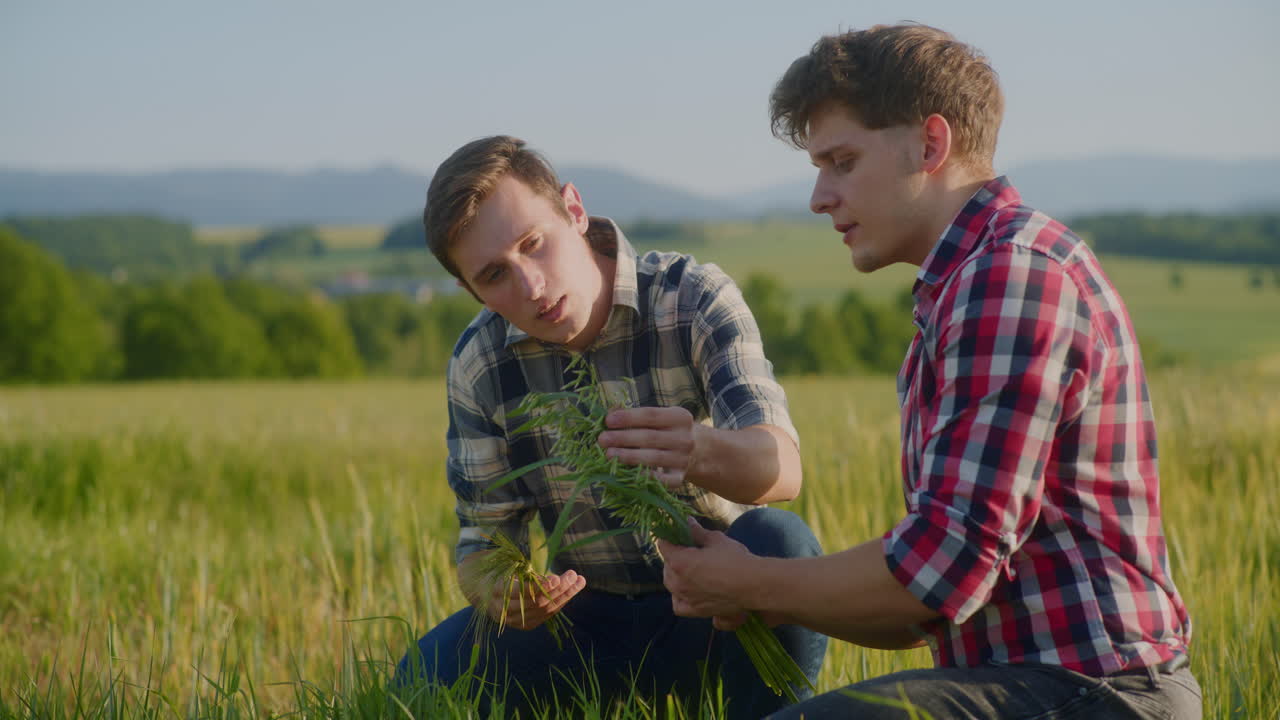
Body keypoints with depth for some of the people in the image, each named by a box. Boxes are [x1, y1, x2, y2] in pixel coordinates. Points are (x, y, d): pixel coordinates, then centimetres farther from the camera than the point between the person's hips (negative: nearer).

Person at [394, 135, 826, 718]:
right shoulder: (478, 364, -5)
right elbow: (483, 539, 1)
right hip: (589, 618, 3)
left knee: (777, 540, -35)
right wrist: (501, 595, -25)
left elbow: (783, 468, -30)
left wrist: (701, 451, -56)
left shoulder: (695, 300, -16)